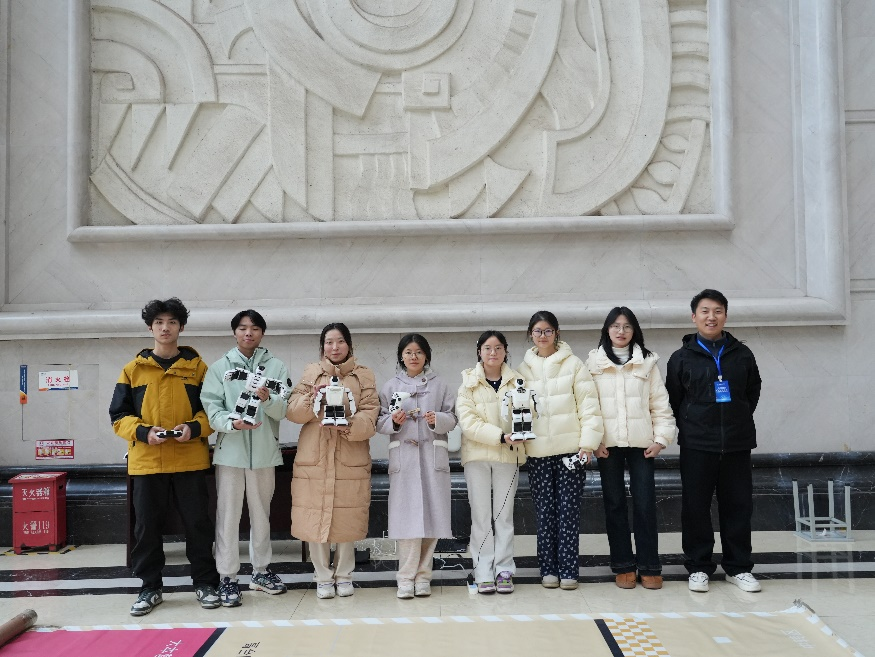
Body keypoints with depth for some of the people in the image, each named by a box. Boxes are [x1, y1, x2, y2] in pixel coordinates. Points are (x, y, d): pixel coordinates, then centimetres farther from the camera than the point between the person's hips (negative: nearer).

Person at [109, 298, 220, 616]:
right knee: (146, 526, 8)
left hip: (190, 460, -1)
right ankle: (150, 588, 21)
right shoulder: (133, 369, 6)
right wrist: (143, 432, -13)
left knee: (198, 523, 5)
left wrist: (195, 428, -13)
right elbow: (119, 416, 5)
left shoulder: (197, 367, 4)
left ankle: (205, 583, 19)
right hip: (146, 461, 1)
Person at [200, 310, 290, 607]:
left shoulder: (276, 367, 4)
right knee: (228, 514, 0)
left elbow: (284, 409, -4)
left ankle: (261, 571, 28)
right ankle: (227, 577, 10)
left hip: (264, 450, 2)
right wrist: (232, 422, -24)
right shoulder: (219, 367, 2)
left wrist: (267, 399, -25)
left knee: (261, 513, 14)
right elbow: (211, 408, -6)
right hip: (230, 450, -2)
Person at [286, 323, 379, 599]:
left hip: (351, 460, 0)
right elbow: (292, 412, 3)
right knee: (315, 519, 0)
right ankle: (323, 577, 17)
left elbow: (369, 418, -2)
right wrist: (313, 397, -15)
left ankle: (344, 574, 22)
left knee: (347, 520, 3)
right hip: (314, 459, 1)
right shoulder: (311, 372, 11)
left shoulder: (364, 375, 8)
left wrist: (347, 425, -21)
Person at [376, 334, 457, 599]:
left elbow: (453, 417, 7)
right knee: (406, 515, -6)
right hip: (403, 455, -1)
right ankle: (406, 577, 0)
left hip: (433, 454, 1)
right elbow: (379, 421, 7)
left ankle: (422, 575, 10)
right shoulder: (391, 386, 10)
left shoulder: (438, 384, 11)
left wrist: (438, 419, -12)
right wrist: (393, 421, -12)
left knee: (431, 514, -1)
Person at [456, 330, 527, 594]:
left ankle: (504, 570, 12)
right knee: (480, 515, 2)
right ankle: (483, 573, 7)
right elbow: (467, 421, -9)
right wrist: (500, 436, -20)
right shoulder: (469, 382, 1)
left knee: (504, 515, 6)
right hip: (477, 454, -1)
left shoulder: (516, 381, 7)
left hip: (508, 455, 1)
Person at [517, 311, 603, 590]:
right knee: (545, 512, 6)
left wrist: (588, 442, -9)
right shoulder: (523, 368, 10)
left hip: (570, 448, -2)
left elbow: (588, 404, -3)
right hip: (537, 452, 2)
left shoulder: (573, 363, 1)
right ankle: (548, 569, 14)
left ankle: (569, 570, 8)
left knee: (568, 510, 0)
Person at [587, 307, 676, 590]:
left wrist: (661, 437, -4)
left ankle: (649, 567, 9)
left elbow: (660, 403, 4)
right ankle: (623, 566, 14)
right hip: (608, 443, 0)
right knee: (614, 503, 5)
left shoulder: (647, 362, 7)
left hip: (640, 442, 0)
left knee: (645, 503, 0)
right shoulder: (594, 363, 4)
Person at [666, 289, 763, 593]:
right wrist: (691, 426, 4)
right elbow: (673, 400, 6)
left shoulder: (742, 354, 5)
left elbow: (753, 392, 16)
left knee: (738, 506, 7)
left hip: (737, 444, 2)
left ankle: (738, 567, 20)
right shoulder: (681, 358, 1)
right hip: (696, 446, -1)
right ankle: (698, 567, 15)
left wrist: (738, 421, 11)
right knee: (695, 507, 3)